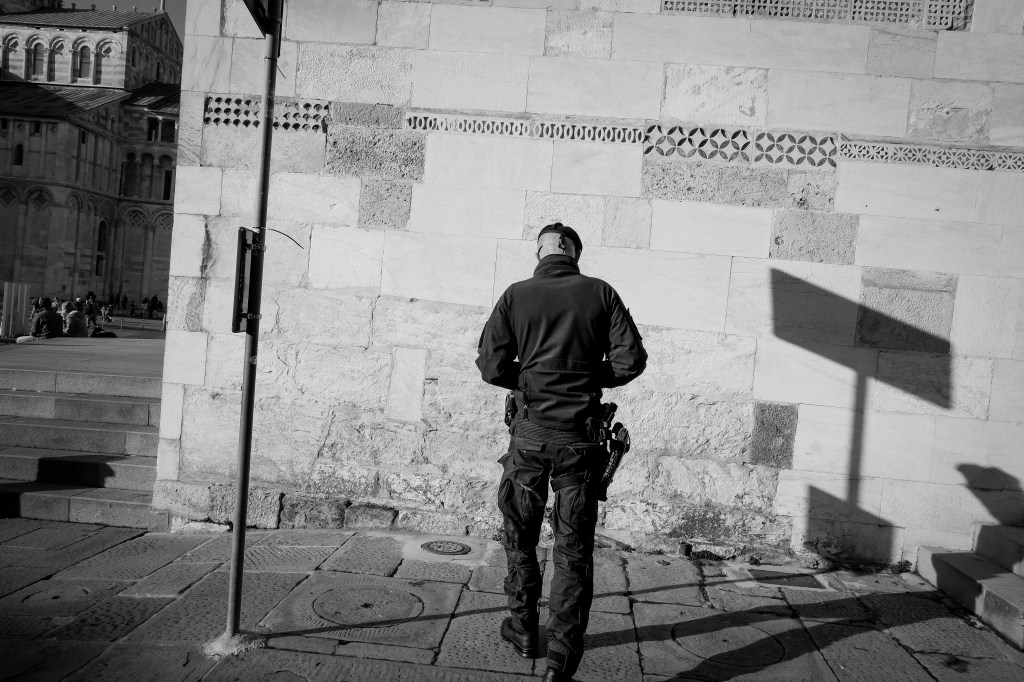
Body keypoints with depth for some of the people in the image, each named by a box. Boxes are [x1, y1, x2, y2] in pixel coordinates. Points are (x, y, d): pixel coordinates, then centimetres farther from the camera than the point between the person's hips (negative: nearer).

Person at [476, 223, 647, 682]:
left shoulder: (516, 295, -1)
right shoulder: (601, 293, -1)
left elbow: (491, 366, -4)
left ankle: (524, 632, 33)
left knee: (520, 536, 19)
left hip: (530, 432, 0)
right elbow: (631, 359, -4)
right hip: (581, 435, 0)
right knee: (573, 548, 7)